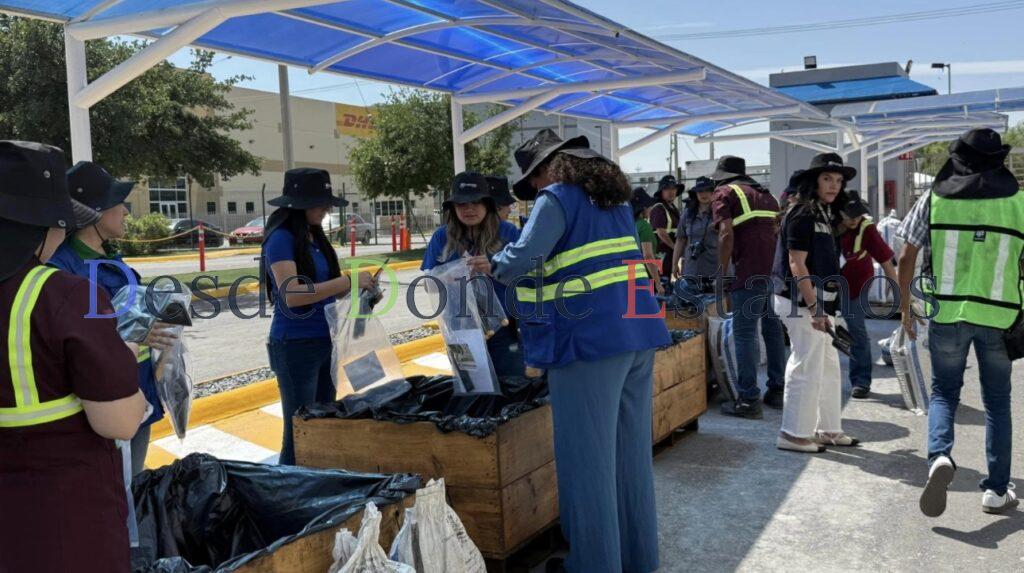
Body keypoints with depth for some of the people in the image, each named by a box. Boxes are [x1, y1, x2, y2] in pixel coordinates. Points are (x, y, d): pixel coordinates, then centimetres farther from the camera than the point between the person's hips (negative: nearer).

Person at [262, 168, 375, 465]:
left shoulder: (315, 236, 10)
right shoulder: (281, 239, -14)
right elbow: (292, 295, -25)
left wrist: (358, 288, -2)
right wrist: (348, 281, -23)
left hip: (326, 342, 8)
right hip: (296, 347, -8)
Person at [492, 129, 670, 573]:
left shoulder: (558, 199, -5)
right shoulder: (614, 197, 19)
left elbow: (520, 260, -16)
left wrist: (496, 269, 4)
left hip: (591, 337, -8)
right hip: (638, 335, 8)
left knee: (587, 457, 1)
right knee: (631, 451, 15)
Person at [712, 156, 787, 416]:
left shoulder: (724, 193, 3)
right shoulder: (765, 193, 25)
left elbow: (727, 234, -10)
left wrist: (721, 272, -5)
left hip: (749, 274, -7)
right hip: (777, 272, 7)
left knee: (745, 333, -4)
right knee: (773, 328, 15)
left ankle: (748, 400, -4)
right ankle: (777, 390, 22)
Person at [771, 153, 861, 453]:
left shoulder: (823, 215, 16)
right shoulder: (802, 215, -14)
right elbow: (796, 265, -20)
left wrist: (823, 306, 19)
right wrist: (814, 308, -23)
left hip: (817, 300, 10)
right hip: (801, 301, -10)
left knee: (829, 366, 16)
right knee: (807, 367, -5)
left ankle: (828, 429, 26)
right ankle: (794, 434, 4)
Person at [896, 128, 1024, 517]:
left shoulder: (933, 200, 1)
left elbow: (906, 259, 1)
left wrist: (906, 309, 11)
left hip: (946, 312, 0)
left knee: (943, 392, 13)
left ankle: (939, 455, -14)